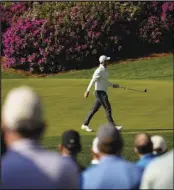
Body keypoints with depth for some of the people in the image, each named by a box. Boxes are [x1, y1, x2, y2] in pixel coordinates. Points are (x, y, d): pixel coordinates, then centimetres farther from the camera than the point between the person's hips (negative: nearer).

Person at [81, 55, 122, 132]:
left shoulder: (105, 70, 14)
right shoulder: (99, 71, -16)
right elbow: (93, 81, -21)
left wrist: (112, 85, 20)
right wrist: (88, 91, -25)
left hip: (103, 92, 10)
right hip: (100, 92, -10)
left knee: (95, 109, 11)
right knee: (108, 108, -9)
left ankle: (85, 125, 16)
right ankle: (113, 126, -7)